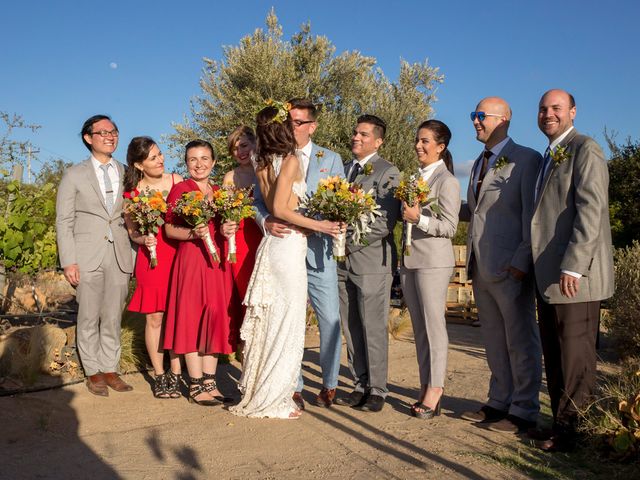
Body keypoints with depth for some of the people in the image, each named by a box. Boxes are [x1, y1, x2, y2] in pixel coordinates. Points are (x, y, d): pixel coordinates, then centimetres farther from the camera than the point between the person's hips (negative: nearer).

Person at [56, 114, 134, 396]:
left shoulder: (126, 174, 10)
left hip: (120, 256, 2)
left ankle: (110, 369, 18)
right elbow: (64, 221, 2)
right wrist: (68, 261, -7)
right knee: (89, 318, 5)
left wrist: (134, 254, 1)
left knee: (113, 318, 7)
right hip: (88, 256, -2)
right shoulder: (74, 175, 5)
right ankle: (93, 372, 17)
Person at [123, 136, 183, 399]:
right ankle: (159, 376, 16)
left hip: (179, 256, 1)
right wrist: (143, 239, -11)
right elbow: (132, 231, 10)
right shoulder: (132, 192, 0)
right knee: (154, 318, 3)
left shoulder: (177, 181, 2)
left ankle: (175, 374, 14)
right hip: (151, 259, -1)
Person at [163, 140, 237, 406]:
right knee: (192, 319, -2)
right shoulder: (179, 189, -1)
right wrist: (193, 233, -21)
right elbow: (169, 229, -5)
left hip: (217, 260, 6)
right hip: (190, 258, -6)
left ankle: (210, 381, 14)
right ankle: (196, 385, 5)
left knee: (216, 318, 6)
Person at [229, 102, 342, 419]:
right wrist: (317, 225, -14)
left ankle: (257, 393, 24)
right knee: (286, 322, 0)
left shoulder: (262, 163, 12)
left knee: (269, 321, 14)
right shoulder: (290, 160, -10)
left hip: (271, 244, 8)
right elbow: (279, 209, -17)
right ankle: (273, 401, 9)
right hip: (289, 245, -8)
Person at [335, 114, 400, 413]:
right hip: (344, 262, 6)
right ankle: (360, 386, 20)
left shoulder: (388, 173, -3)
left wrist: (350, 242, -14)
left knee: (373, 329, -1)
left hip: (371, 261, -6)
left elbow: (386, 222, -11)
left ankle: (377, 391, 10)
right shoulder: (345, 170, 18)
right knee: (351, 329, 9)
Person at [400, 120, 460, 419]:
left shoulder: (447, 181, -7)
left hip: (433, 260, -7)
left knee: (434, 325, -3)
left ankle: (435, 390, 4)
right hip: (409, 260, 8)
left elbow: (449, 227, -12)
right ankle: (425, 388, 18)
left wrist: (419, 218, -22)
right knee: (419, 327, 10)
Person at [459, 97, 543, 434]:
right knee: (494, 342, 15)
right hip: (481, 268, 8)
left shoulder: (526, 159, -6)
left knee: (520, 342, 3)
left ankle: (524, 412, 14)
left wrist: (522, 261, -18)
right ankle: (499, 403, 27)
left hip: (510, 268, -7)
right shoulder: (479, 163, 19)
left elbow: (532, 214, -12)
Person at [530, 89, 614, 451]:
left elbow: (591, 211, -17)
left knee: (575, 356, 0)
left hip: (574, 275, -9)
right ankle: (561, 421, 24)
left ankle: (569, 430, 11)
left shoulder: (585, 150, -8)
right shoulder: (549, 157, 19)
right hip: (549, 276, 9)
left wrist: (572, 266, -22)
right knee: (554, 354, 14)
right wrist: (544, 268, 17)